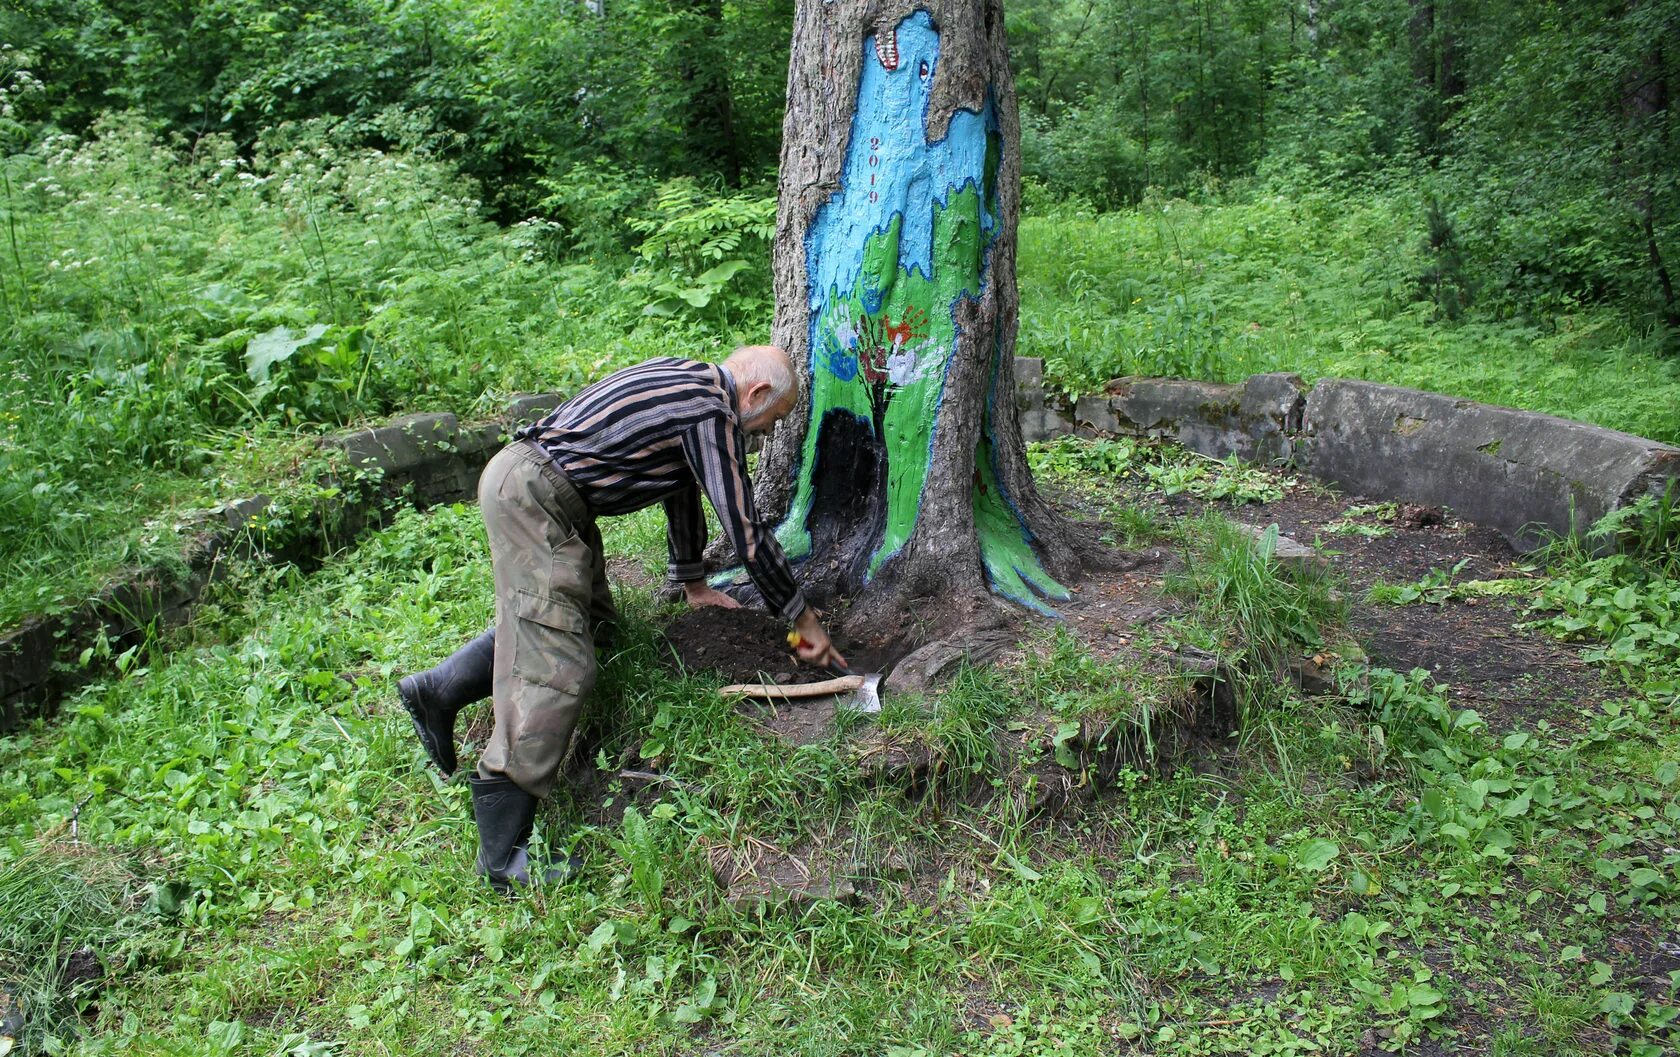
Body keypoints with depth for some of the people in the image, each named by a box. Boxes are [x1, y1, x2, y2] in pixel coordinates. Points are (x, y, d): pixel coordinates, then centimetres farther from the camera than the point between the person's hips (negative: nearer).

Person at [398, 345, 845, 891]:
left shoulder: (687, 378, 17)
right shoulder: (712, 413, -12)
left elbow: (683, 484, 28)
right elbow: (746, 533, -10)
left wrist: (692, 580, 37)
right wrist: (803, 618, 1)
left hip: (531, 487, 10)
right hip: (532, 493, -10)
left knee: (588, 614, 15)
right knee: (557, 664, -16)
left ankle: (438, 690, 15)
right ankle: (505, 852, -18)